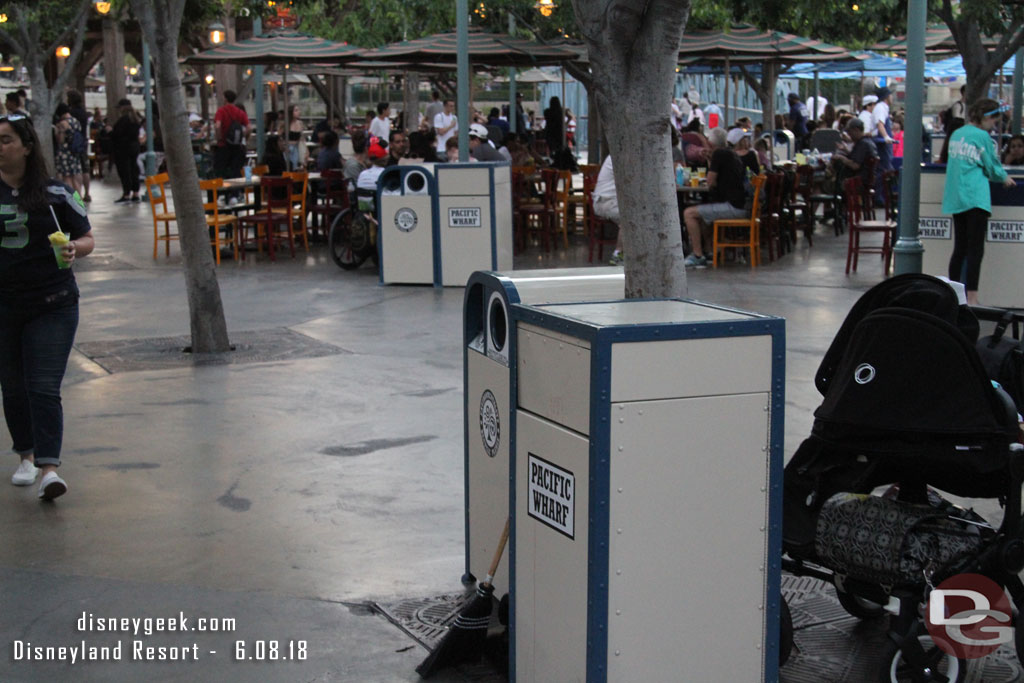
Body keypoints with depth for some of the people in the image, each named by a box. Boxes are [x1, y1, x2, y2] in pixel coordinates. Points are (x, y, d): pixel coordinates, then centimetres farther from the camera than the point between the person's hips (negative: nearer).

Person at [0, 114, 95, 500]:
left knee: (44, 388, -10)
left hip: (52, 305, -3)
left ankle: (48, 467, -13)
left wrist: (73, 249, -15)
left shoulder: (55, 194, -3)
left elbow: (87, 239, 5)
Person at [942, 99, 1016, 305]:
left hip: (955, 198, 8)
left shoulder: (956, 134, 13)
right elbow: (992, 167, -3)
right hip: (976, 197, -8)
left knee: (960, 249, 13)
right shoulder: (982, 136, -9)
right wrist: (1005, 178, 18)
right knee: (975, 250, -7)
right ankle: (971, 298, -11)